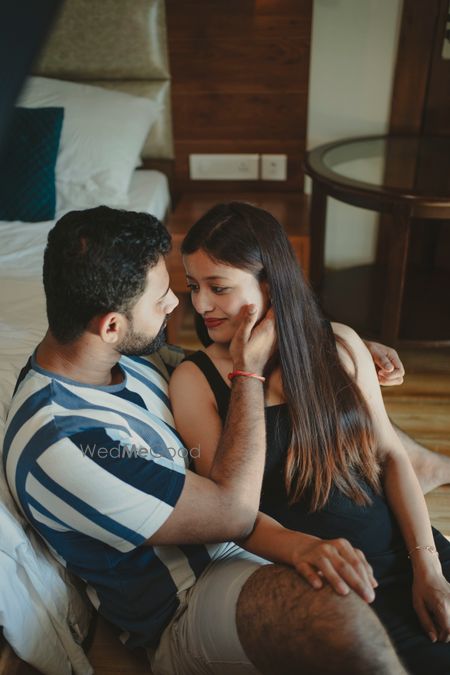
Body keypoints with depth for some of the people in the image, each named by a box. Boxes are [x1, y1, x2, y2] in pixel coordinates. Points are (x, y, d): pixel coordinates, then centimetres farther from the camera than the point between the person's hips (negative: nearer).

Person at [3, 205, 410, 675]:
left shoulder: (121, 352, -2)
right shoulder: (59, 445, -29)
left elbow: (208, 369, 13)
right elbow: (232, 513, -26)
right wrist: (251, 370, -18)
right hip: (184, 606, -8)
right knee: (346, 623, -39)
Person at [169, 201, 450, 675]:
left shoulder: (339, 344, 2)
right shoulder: (195, 381, -7)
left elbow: (390, 454, 4)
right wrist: (302, 548, -28)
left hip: (404, 548, 4)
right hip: (326, 582, -3)